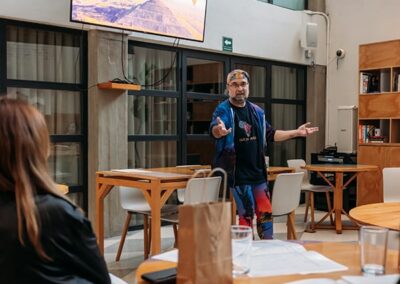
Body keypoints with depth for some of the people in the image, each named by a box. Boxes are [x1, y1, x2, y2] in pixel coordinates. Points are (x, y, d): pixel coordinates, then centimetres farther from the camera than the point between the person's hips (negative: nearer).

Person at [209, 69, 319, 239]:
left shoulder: (256, 111, 10)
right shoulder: (223, 110, -10)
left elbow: (270, 135, 19)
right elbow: (214, 130, -31)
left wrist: (297, 133, 14)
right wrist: (220, 131, -55)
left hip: (257, 171, 6)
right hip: (237, 173, -6)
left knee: (265, 212, 11)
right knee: (246, 213, -3)